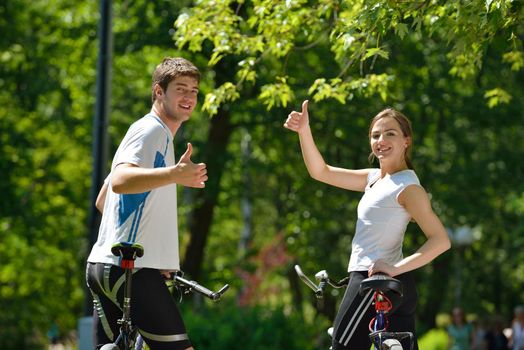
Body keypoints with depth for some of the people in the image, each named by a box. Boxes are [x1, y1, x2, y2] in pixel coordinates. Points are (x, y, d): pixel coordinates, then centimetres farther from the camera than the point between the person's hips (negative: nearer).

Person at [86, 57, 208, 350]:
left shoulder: (146, 131, 24)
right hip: (132, 270, -11)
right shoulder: (152, 130, -7)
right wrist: (174, 175, -42)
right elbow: (119, 181, -27)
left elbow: (102, 201, 30)